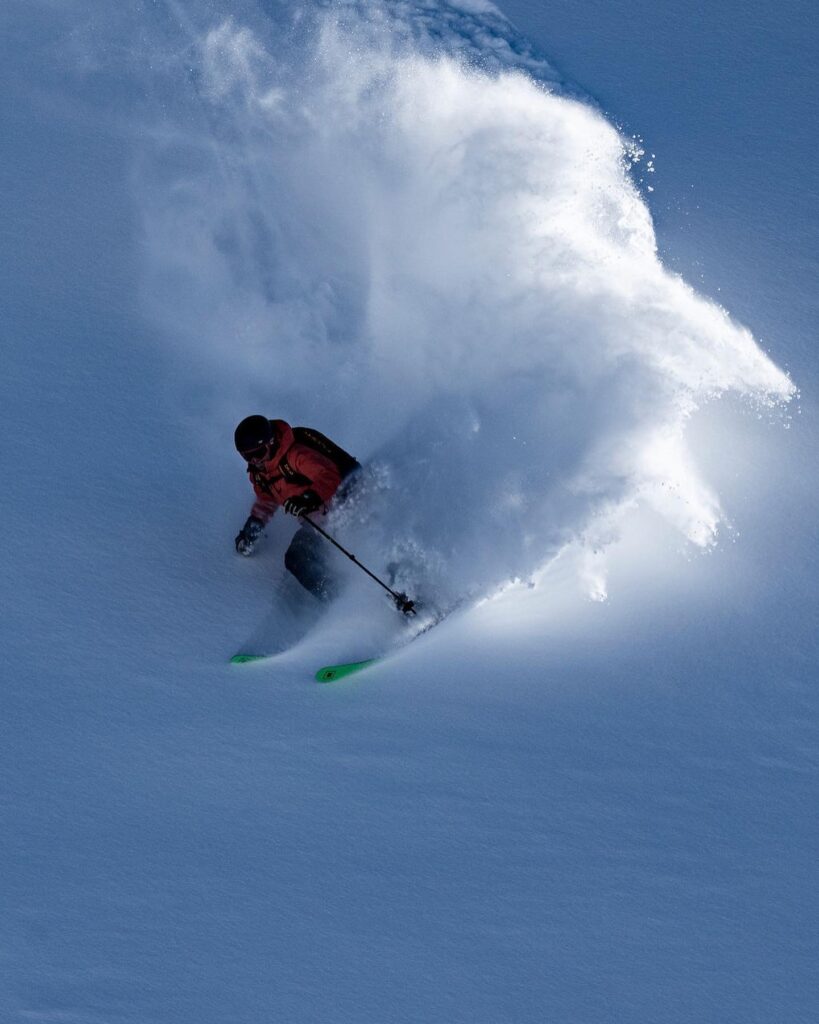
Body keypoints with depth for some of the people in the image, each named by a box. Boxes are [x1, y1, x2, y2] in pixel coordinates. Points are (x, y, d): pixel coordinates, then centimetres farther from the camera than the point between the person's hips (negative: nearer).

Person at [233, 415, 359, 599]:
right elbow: (266, 499, 23)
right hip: (317, 520, 9)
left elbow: (330, 476, -32)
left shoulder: (296, 454, -23)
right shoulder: (257, 470, 4)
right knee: (298, 560, -1)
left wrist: (311, 499, -47)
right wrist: (254, 525, 12)